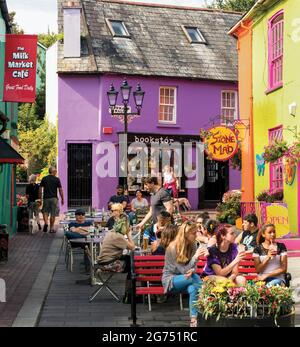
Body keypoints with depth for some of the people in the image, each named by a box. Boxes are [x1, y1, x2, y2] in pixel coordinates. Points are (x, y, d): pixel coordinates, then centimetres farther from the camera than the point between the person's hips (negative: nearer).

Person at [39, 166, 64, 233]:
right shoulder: (57, 179, -1)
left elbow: (40, 189, 4)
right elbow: (60, 190, -2)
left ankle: (46, 223, -17)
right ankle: (51, 228, 9)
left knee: (45, 212, 9)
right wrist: (62, 199, 5)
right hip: (54, 198, -1)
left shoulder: (44, 179, 5)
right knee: (53, 214, 6)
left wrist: (39, 198, 11)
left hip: (46, 198, 1)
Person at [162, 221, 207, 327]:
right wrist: (196, 257, -34)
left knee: (193, 288, -32)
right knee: (195, 278, -32)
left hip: (185, 278, 5)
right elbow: (183, 270, -22)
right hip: (171, 279, -5)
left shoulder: (193, 245, -3)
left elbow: (193, 267, 3)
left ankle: (194, 320, -30)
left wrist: (191, 271, -22)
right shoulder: (173, 248, -20)